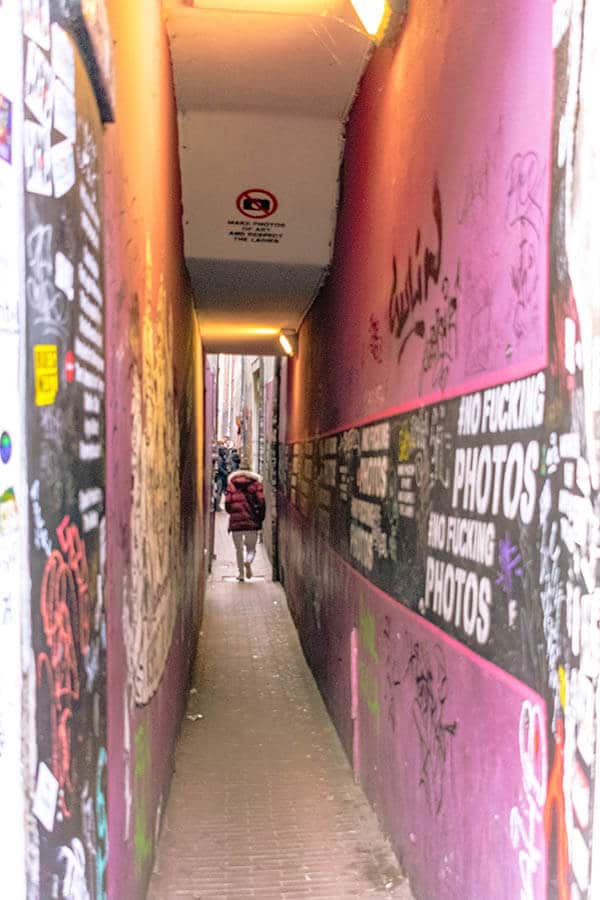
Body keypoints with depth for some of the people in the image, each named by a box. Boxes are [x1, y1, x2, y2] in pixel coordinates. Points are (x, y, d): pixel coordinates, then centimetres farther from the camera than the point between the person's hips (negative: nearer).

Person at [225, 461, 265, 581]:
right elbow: (261, 502, -5)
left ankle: (241, 573, 11)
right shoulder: (255, 482, 3)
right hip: (252, 522, 0)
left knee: (239, 549, 14)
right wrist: (260, 518, 5)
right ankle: (248, 562, -19)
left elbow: (227, 502, 0)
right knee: (251, 548, 11)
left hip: (235, 521, 1)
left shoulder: (231, 482, 5)